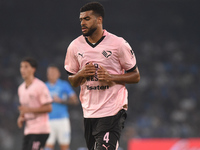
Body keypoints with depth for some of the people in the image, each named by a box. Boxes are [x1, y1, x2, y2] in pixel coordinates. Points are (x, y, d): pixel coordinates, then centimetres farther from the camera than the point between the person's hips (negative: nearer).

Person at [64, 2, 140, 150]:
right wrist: (81, 74, -7)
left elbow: (136, 76, 1)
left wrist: (111, 78, -15)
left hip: (113, 111, -5)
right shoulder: (75, 46, 6)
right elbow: (71, 81, 16)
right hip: (88, 113, 5)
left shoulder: (118, 43, -5)